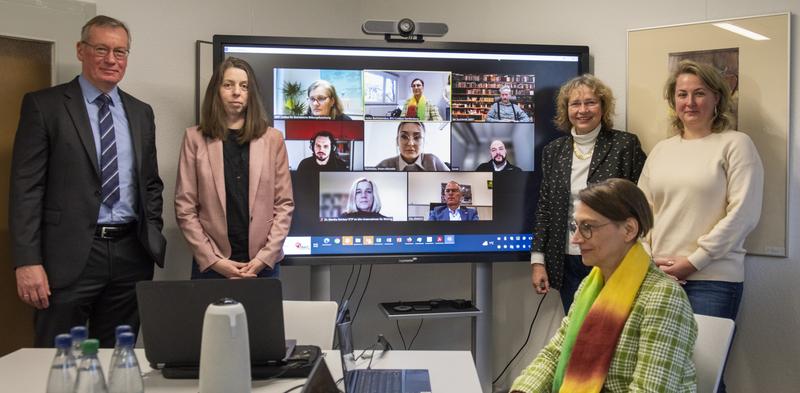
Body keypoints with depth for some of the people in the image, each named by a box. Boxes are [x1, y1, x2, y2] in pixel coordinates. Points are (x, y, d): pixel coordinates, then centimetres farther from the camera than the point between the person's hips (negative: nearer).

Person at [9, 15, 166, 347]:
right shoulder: (44, 105, -1)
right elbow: (26, 188, -6)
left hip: (131, 255, 4)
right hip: (70, 255, -4)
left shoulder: (141, 112, 13)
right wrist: (27, 261, -13)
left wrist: (152, 238, 8)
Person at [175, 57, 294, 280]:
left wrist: (264, 257, -7)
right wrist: (213, 260, -9)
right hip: (210, 265, -1)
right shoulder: (195, 138, 2)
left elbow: (284, 203, 3)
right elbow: (185, 208, -1)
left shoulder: (272, 138, 5)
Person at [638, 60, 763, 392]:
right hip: (658, 277, 4)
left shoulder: (736, 145, -1)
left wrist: (694, 261, -12)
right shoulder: (661, 150, 14)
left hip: (713, 279, -4)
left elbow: (743, 214, -9)